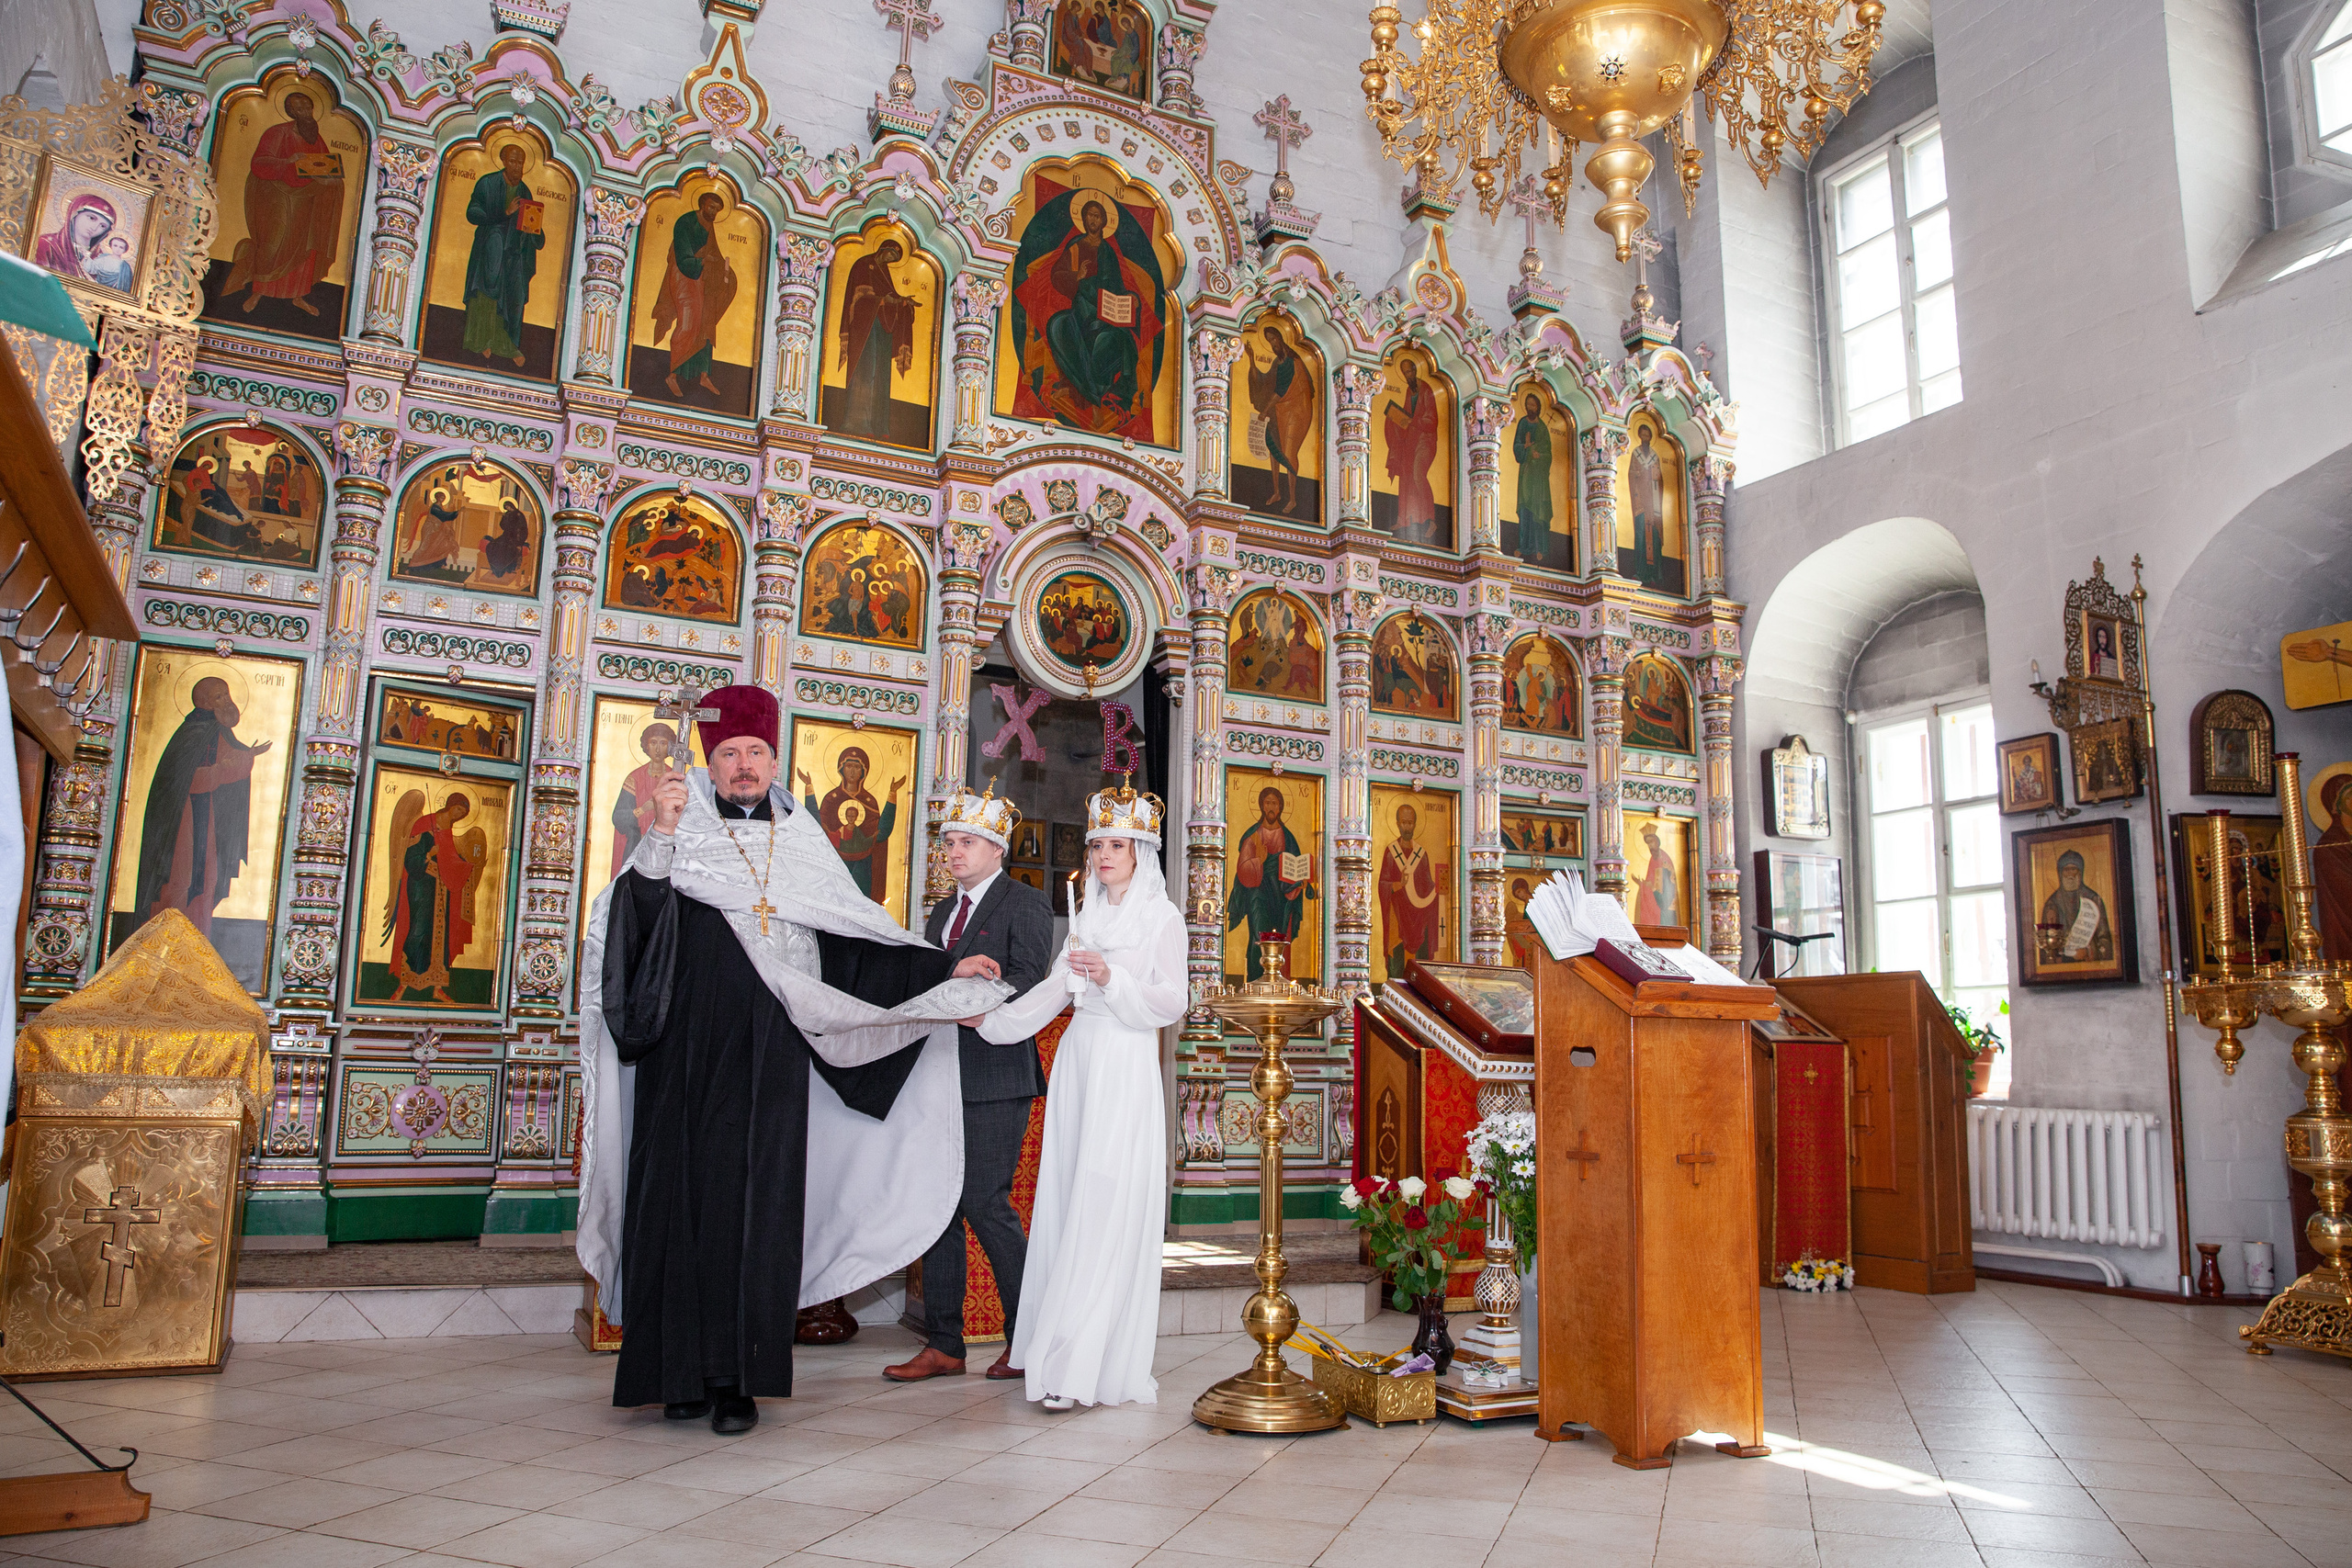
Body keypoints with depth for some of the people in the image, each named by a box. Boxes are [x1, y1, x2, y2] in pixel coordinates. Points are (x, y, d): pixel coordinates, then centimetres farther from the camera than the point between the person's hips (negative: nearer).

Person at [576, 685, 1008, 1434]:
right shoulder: (682, 840, 5)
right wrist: (661, 836, -24)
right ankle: (681, 1371, 9)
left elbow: (866, 940, 17)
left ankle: (738, 1378, 6)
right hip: (687, 1057, -2)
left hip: (770, 1063, 2)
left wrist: (948, 971, 14)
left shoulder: (802, 846, 13)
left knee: (755, 1209, 0)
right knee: (683, 1201, -1)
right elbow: (631, 918, -12)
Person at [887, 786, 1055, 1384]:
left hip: (995, 1077, -7)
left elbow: (1026, 980, -14)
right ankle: (943, 1345, 14)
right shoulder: (941, 912, 22)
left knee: (985, 1204, -9)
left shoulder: (1025, 904, -1)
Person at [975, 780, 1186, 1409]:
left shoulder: (1162, 917, 0)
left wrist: (1112, 979, -19)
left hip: (1126, 1067, -6)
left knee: (1107, 1208, -9)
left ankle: (1083, 1366, -10)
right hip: (1077, 1058, 6)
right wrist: (991, 1019, 10)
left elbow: (1172, 1001, -7)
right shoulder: (1087, 915, 17)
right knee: (1066, 1202, 5)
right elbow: (1056, 988, 15)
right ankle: (1059, 1346, 11)